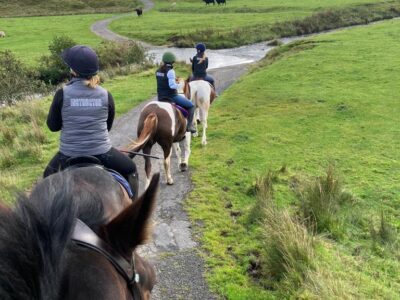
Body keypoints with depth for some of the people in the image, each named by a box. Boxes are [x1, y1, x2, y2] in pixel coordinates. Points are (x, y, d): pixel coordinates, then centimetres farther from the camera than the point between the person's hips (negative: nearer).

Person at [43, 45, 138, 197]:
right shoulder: (106, 95, -6)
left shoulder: (62, 94, -11)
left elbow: (52, 125, 0)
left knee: (49, 175, 31)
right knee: (130, 169, 25)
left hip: (69, 154, 0)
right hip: (102, 153, 0)